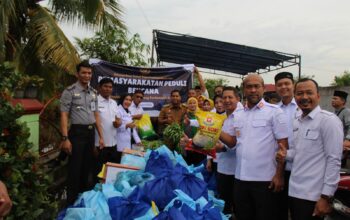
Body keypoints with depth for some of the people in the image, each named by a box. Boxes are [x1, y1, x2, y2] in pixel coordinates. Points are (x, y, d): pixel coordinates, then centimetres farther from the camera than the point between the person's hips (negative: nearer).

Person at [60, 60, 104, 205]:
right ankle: (71, 202, 12)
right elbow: (64, 116, -11)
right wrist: (65, 138, -18)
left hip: (91, 132, 6)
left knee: (87, 166, 16)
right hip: (77, 132, -6)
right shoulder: (70, 91, -8)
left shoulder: (93, 93, 11)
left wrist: (100, 136, 11)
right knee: (75, 168, -1)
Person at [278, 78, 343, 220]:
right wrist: (285, 154, -3)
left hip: (313, 196, -7)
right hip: (294, 192, 7)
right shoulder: (296, 122, 10)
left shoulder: (329, 120, -11)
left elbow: (333, 160, -14)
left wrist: (326, 196, -17)